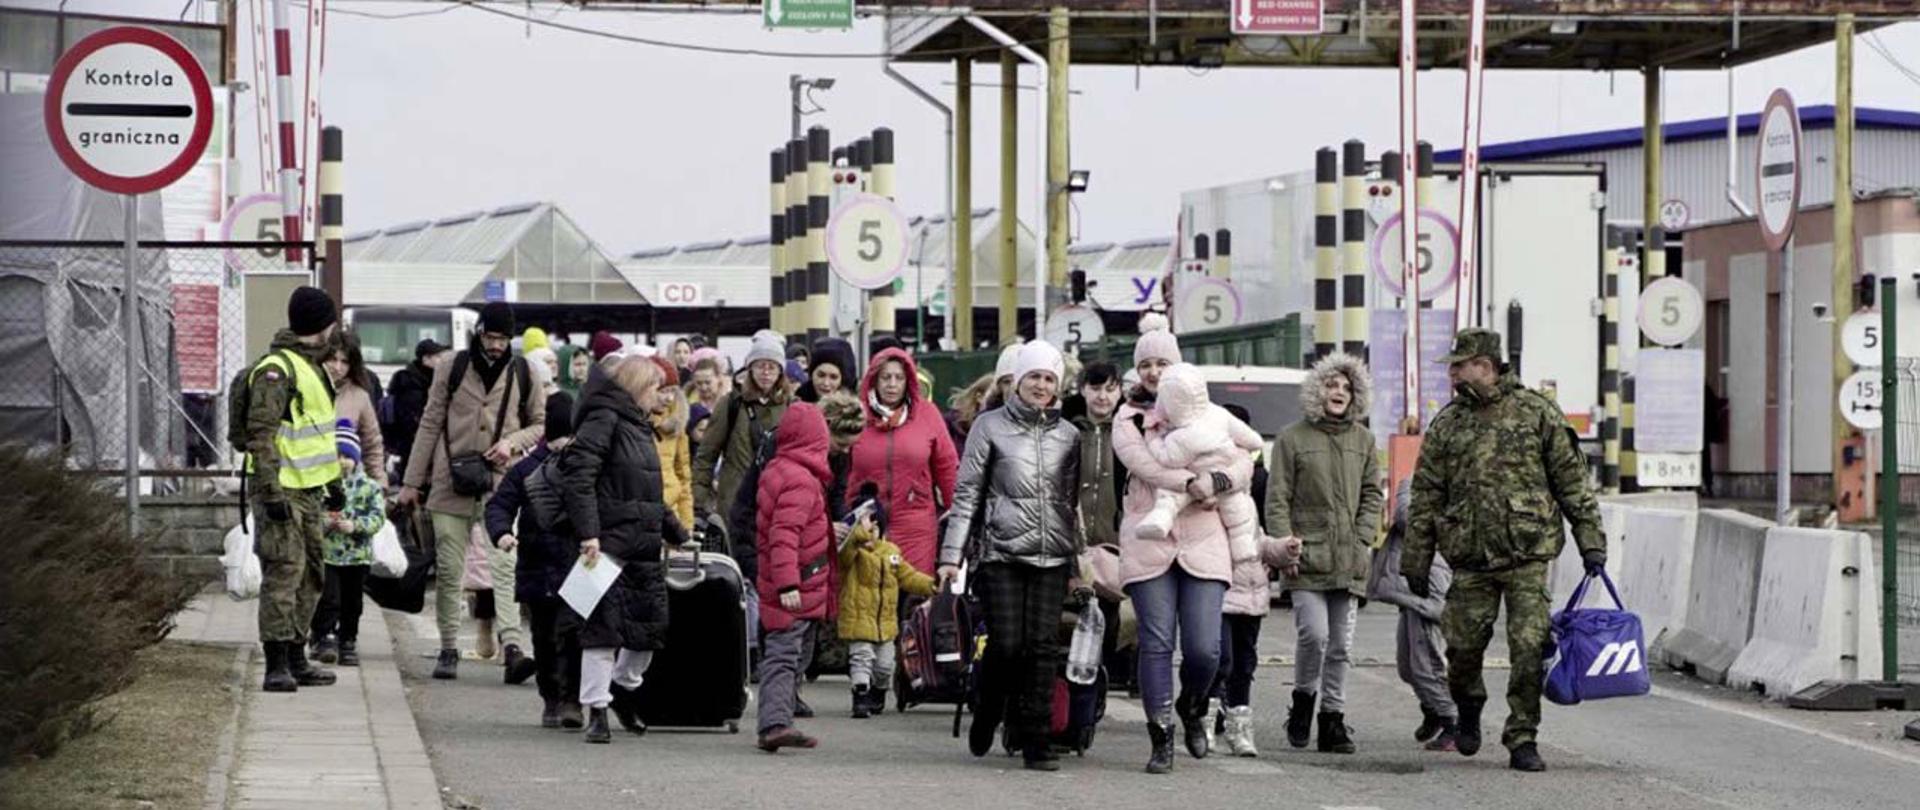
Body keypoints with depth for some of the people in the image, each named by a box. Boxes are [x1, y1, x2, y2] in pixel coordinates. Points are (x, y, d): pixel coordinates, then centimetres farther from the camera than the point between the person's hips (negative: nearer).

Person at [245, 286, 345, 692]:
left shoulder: (312, 366, 17)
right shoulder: (275, 371, -15)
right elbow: (261, 435, -21)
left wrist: (334, 481, 26)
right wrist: (271, 492, -25)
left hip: (310, 490, 10)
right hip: (282, 491, -10)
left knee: (311, 576, 14)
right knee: (283, 574, -12)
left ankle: (296, 658, 21)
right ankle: (277, 666, -12)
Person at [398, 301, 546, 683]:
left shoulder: (523, 374, 6)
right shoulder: (452, 369, 5)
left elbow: (541, 423, 15)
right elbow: (430, 425, 8)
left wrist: (513, 442, -6)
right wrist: (412, 482, 7)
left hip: (500, 484, -1)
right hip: (452, 485, 1)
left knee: (504, 566, -13)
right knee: (448, 572, 3)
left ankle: (512, 648, -22)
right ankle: (449, 649, 12)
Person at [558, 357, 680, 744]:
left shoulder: (638, 426, 20)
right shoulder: (603, 419, -9)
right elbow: (578, 478, -19)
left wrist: (676, 534, 32)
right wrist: (588, 534, -24)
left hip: (644, 545, 9)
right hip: (610, 543, -9)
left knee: (653, 625, 8)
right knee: (603, 626, -6)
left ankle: (623, 687, 30)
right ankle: (597, 711, 0)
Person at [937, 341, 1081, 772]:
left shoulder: (1068, 435, 13)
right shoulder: (991, 426, 4)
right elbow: (966, 493, 3)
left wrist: (1077, 560, 14)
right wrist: (952, 554, -4)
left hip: (1052, 558, 3)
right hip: (1001, 554, -3)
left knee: (1044, 647, -5)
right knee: (1007, 644, -9)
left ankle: (1035, 740, -1)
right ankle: (987, 713, 19)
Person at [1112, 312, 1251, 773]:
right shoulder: (1128, 419, 9)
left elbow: (1244, 462, 9)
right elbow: (1144, 464, -9)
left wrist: (1217, 483, -11)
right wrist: (1193, 484, -18)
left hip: (1203, 544, 1)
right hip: (1149, 543, -1)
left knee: (1204, 648, -6)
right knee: (1156, 644, -5)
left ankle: (1192, 709, 24)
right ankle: (1161, 739, 3)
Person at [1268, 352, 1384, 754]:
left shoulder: (1362, 439, 12)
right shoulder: (1293, 438, 0)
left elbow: (1372, 494, 16)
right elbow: (1277, 499, -1)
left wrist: (1362, 537, 3)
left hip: (1349, 560, 4)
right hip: (1307, 557, -4)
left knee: (1341, 644, 5)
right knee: (1314, 634, -14)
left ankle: (1333, 716, 12)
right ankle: (1303, 699, 9)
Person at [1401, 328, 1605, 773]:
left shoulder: (1538, 414, 1)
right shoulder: (1447, 424, 9)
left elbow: (1572, 482, 4)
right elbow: (1426, 497, 11)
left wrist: (1590, 541, 0)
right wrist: (1416, 560, 8)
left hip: (1528, 556, -2)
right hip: (1470, 558, 2)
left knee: (1529, 648, -7)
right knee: (1463, 645, 3)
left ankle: (1522, 739, 3)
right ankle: (1468, 712, 32)